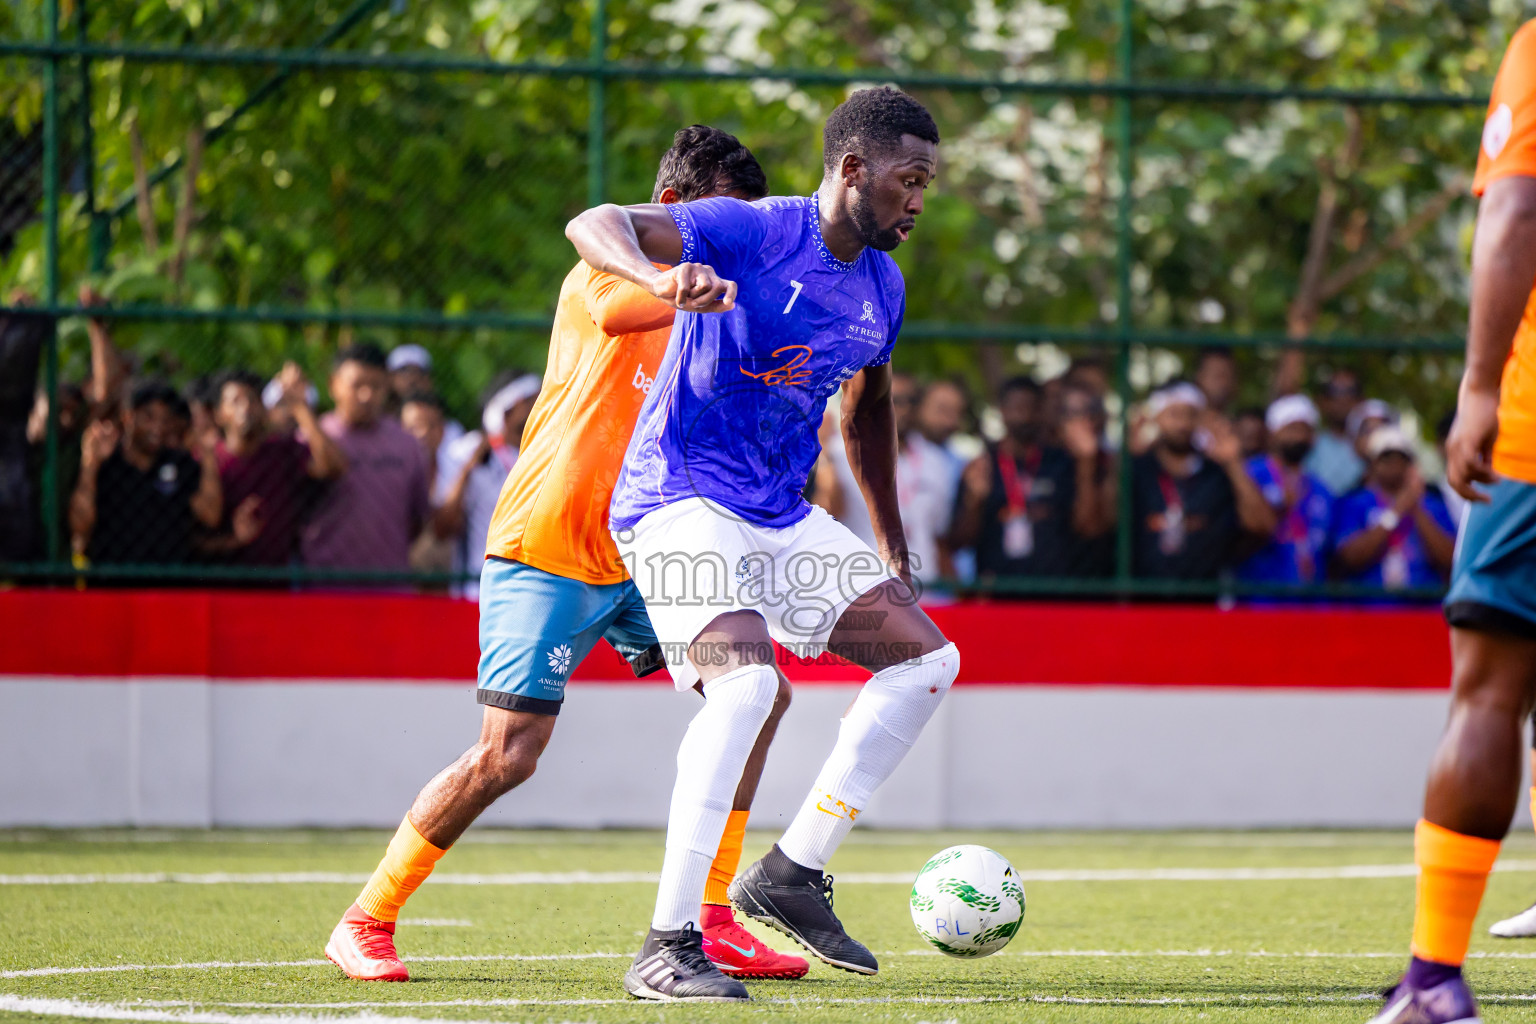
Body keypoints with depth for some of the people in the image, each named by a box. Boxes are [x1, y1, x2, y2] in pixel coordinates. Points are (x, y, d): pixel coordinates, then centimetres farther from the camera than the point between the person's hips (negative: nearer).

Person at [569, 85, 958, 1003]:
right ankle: (667, 950, -27)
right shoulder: (752, 233, -15)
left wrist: (894, 554, 28)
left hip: (781, 515, 9)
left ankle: (794, 874, 8)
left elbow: (868, 410, 26)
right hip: (682, 501, -9)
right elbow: (595, 226, -29)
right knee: (747, 681, -30)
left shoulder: (881, 287, 9)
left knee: (928, 658, 5)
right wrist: (662, 278, -51)